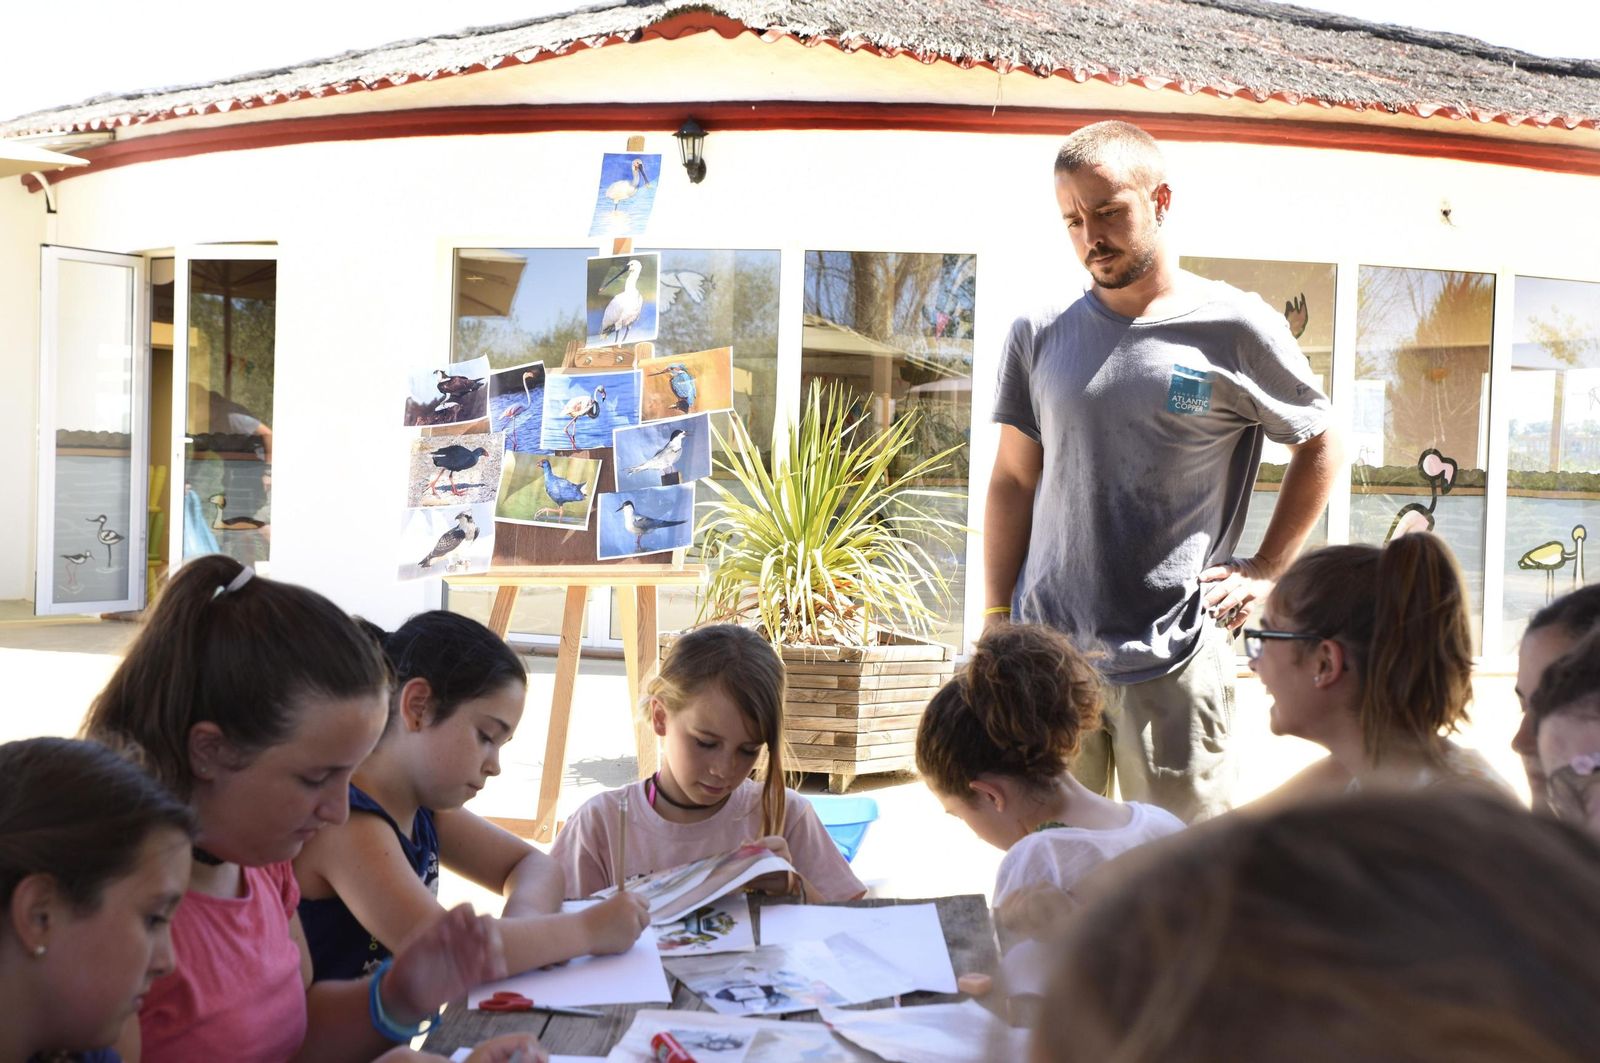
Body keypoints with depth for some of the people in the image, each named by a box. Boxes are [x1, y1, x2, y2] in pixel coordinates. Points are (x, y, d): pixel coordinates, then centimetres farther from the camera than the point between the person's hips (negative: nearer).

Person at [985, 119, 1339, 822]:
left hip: (1173, 661, -3)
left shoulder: (1236, 329, -2)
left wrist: (1265, 571, 2)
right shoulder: (1039, 337, 6)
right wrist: (996, 622, 6)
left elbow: (1318, 446, 10)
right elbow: (1013, 481, 11)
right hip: (1045, 655, 3)